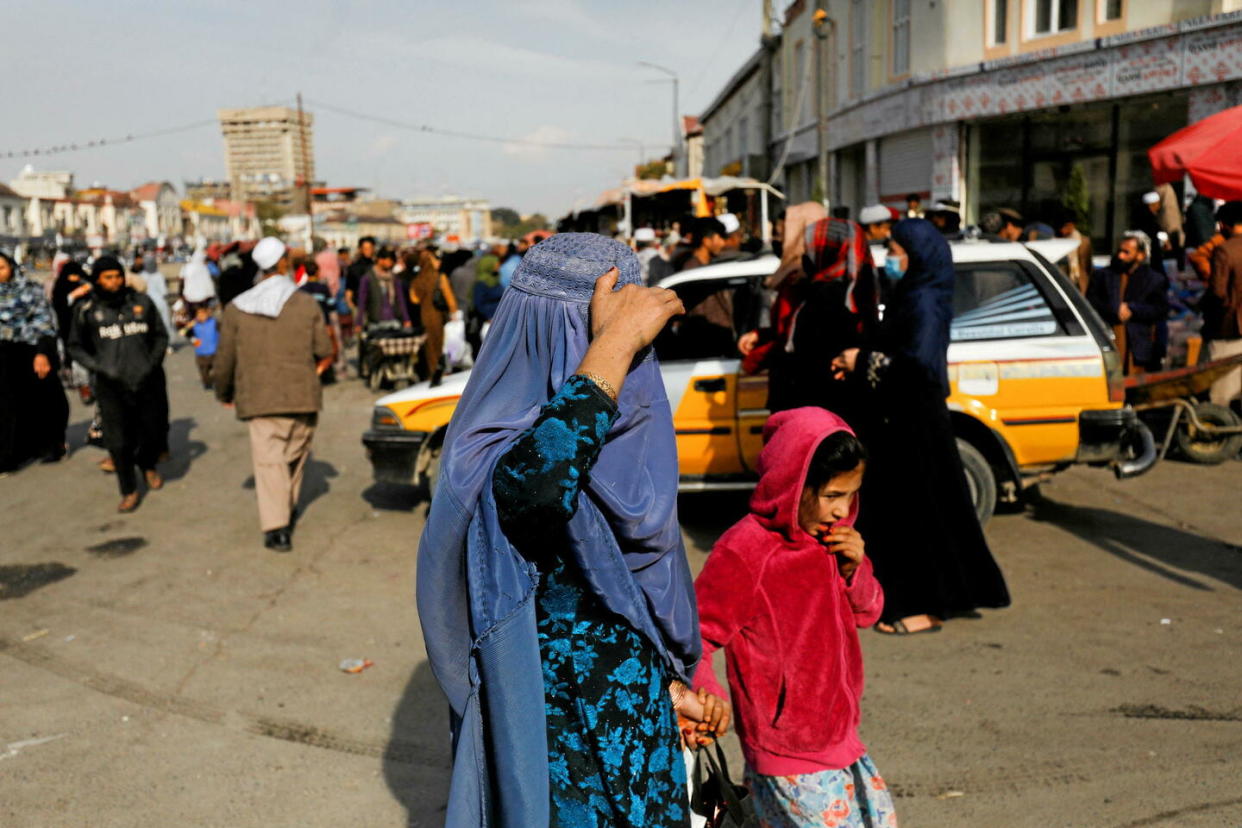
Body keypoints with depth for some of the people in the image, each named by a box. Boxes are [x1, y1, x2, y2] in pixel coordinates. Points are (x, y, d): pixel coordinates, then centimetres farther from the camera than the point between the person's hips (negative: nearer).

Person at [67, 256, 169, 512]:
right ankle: (129, 491, 14)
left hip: (148, 382, 2)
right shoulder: (86, 309, 1)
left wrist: (153, 363, -2)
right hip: (112, 386, -1)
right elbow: (76, 346, 8)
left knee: (153, 431, 11)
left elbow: (161, 335, 12)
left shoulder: (142, 302, 4)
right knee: (118, 441, -3)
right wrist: (100, 368, -6)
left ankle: (148, 465, 44)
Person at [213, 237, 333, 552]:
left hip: (258, 399, 0)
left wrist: (224, 393, 22)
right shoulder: (307, 304, -1)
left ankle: (276, 528, -12)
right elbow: (325, 352, 0)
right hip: (302, 396, 0)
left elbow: (224, 360, 5)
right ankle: (287, 513, 31)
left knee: (268, 460, -2)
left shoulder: (237, 309, 2)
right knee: (296, 455, 18)